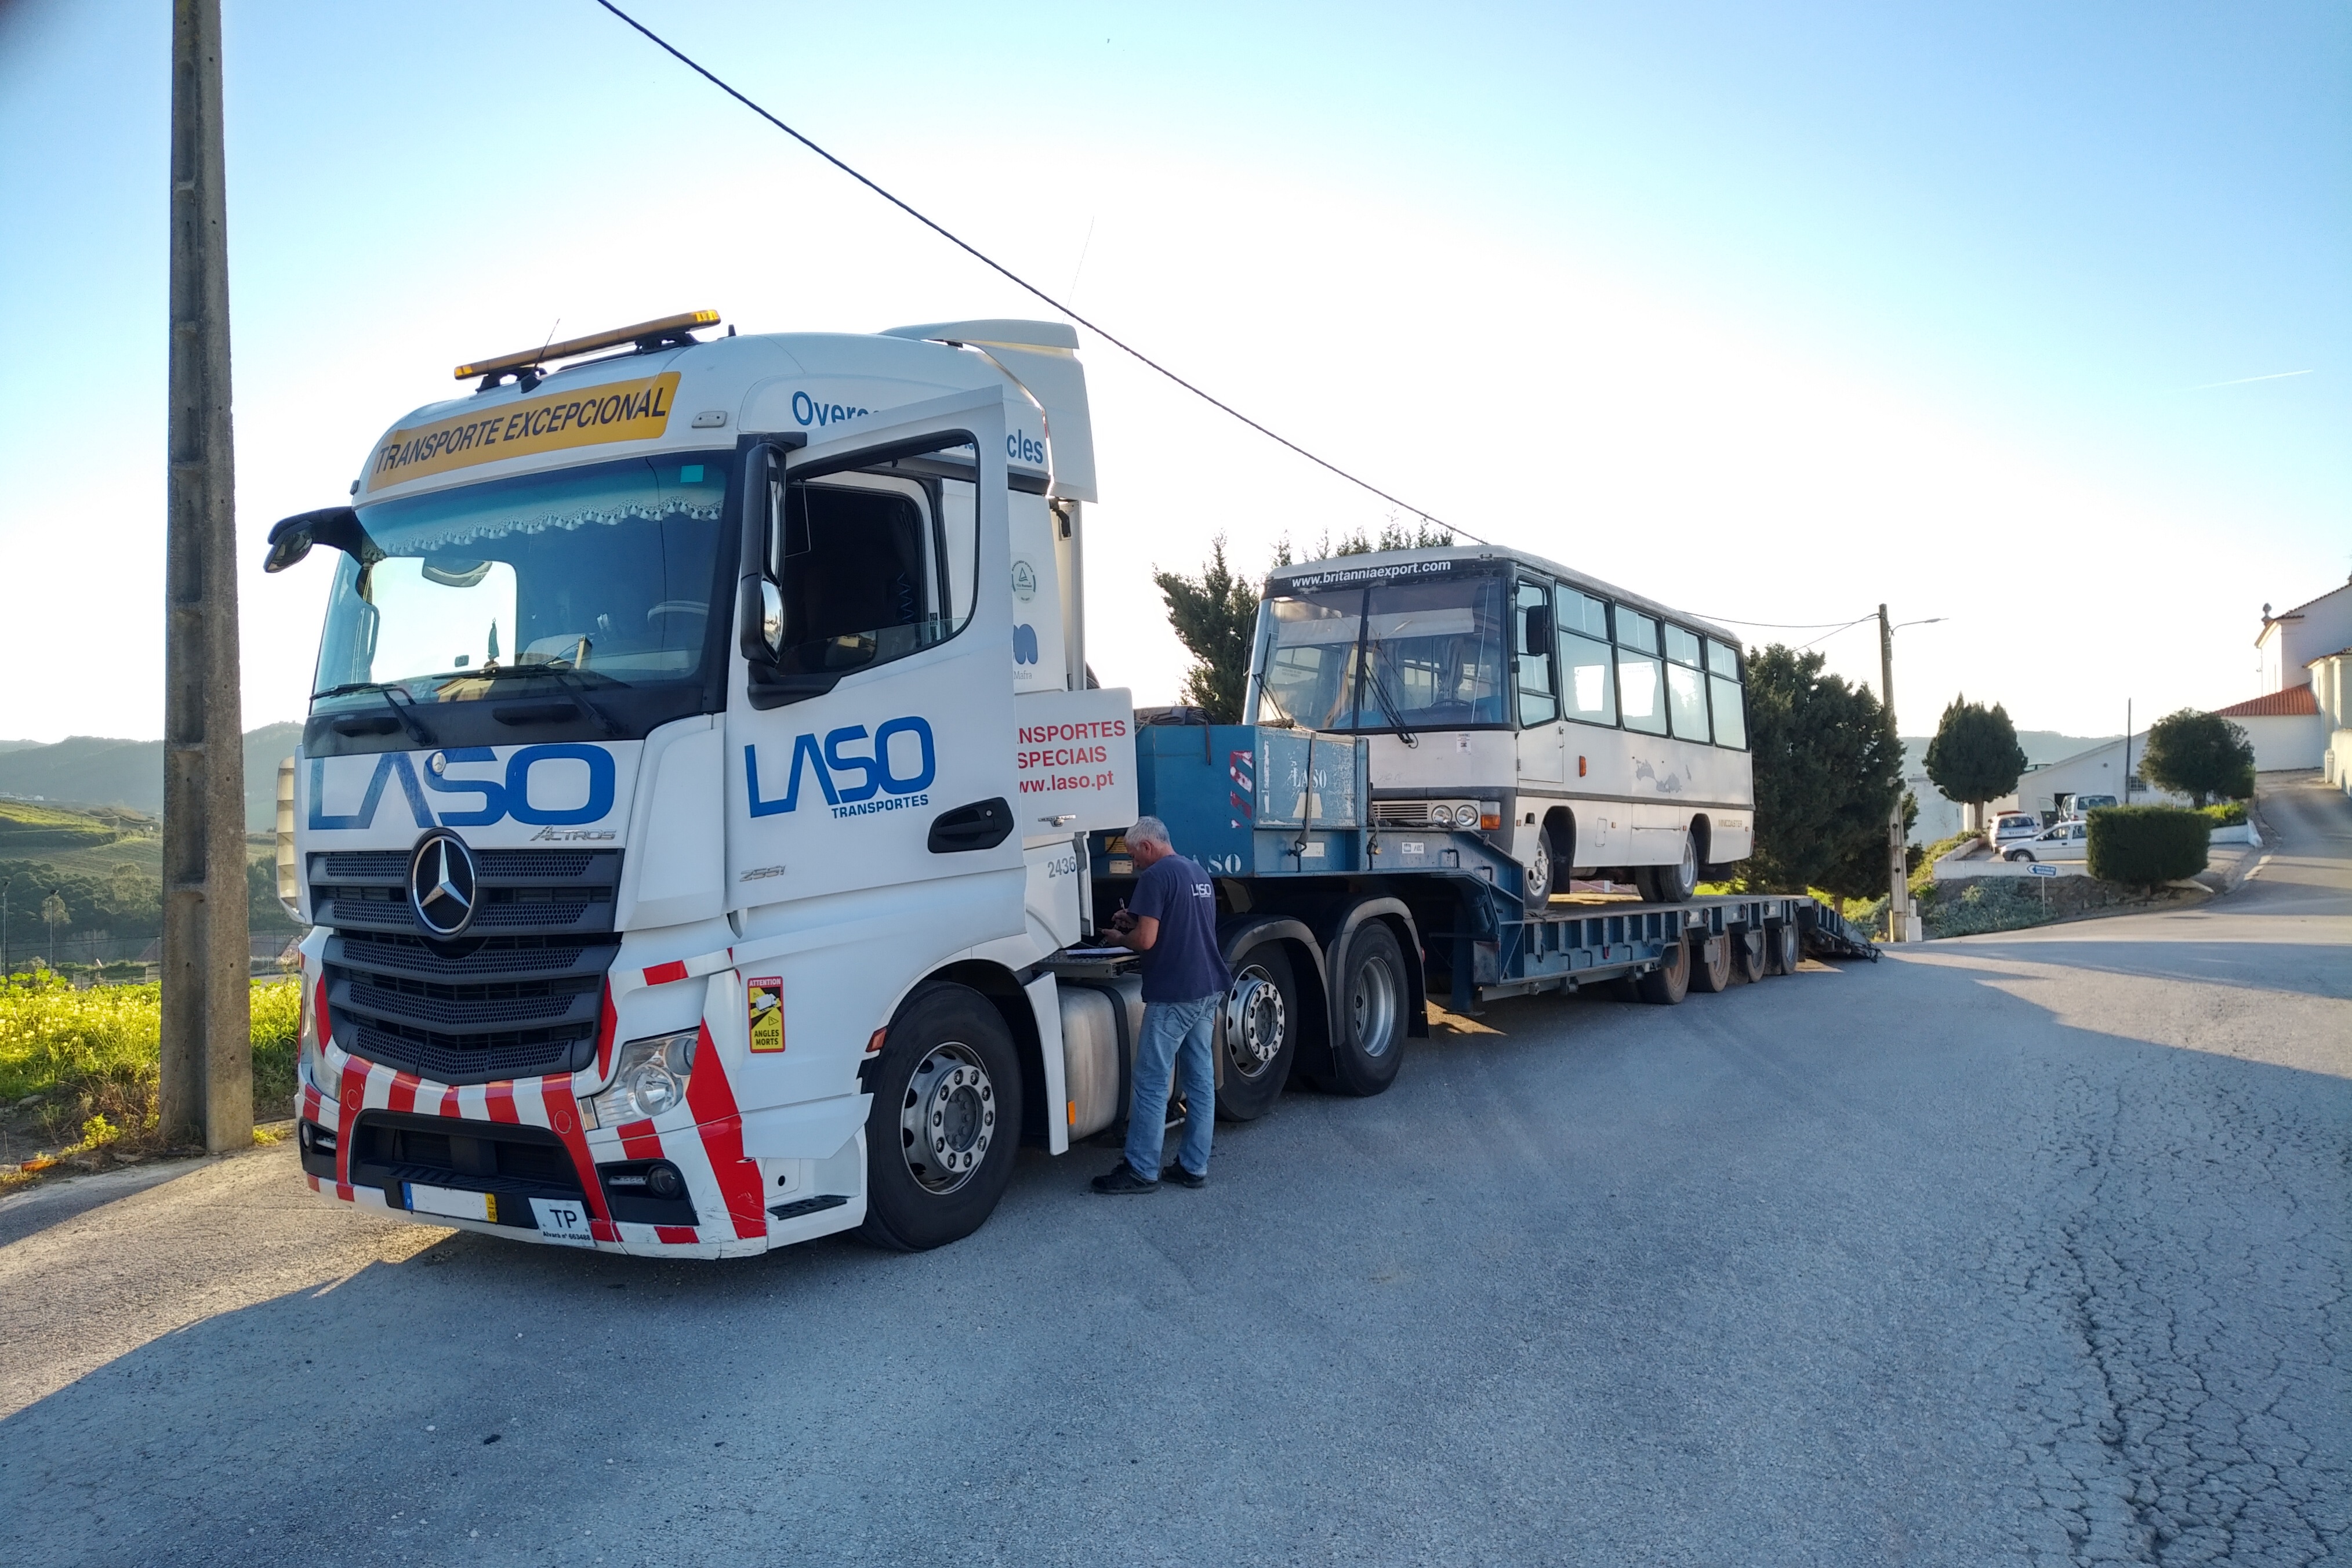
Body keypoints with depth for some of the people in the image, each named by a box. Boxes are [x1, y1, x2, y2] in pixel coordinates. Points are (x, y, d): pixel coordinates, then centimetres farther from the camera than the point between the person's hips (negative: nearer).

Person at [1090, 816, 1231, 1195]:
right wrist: (1135, 921, 18)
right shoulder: (1200, 875, 15)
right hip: (1209, 991, 9)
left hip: (1173, 995, -9)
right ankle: (1194, 1167, 14)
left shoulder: (1156, 876, -12)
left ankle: (1141, 1170, 3)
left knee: (1151, 1084, -2)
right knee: (1201, 1079, 9)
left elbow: (1146, 940, -18)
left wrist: (1119, 937, 2)